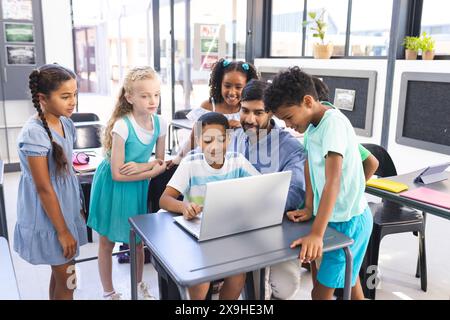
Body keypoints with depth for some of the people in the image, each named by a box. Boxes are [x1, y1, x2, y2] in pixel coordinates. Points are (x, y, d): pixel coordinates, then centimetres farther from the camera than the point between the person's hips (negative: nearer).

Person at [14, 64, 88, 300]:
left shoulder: (66, 124, 1)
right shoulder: (34, 134, -24)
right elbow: (44, 188, -21)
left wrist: (78, 209, 16)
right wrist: (62, 231, -16)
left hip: (67, 209, 7)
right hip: (47, 218, -7)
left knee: (59, 274, 20)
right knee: (67, 281, 5)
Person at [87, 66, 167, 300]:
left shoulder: (160, 123, -10)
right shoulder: (122, 126, -26)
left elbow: (160, 162, 0)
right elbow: (117, 174, -24)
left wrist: (141, 166, -19)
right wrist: (150, 169, -19)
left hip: (138, 188, 5)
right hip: (113, 187, -4)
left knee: (137, 240, 17)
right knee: (107, 242, 12)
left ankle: (139, 285, 40)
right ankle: (108, 292, 32)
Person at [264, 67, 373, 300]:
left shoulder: (333, 122, -24)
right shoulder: (314, 123, 3)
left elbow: (332, 181, -32)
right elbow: (310, 163, 12)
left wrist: (316, 234, -37)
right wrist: (308, 207, 4)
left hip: (347, 221, -9)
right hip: (339, 217, 9)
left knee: (320, 292, -1)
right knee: (349, 283, 25)